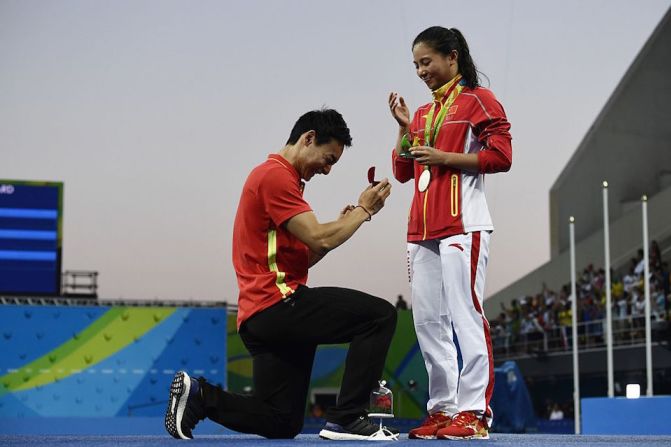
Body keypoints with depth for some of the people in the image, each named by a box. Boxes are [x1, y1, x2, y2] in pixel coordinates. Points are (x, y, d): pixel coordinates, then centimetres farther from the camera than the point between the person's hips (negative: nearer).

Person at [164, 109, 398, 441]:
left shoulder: (277, 176, 24)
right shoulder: (276, 175, -9)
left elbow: (304, 256, 23)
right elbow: (319, 239, -16)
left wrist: (344, 221, 12)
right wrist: (362, 210, -2)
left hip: (260, 318, 11)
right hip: (278, 304, -11)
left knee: (282, 424, 12)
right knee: (380, 315, -14)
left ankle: (198, 395, 10)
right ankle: (345, 419, -14)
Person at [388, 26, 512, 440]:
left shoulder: (478, 100, 1)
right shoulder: (423, 113, 22)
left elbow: (501, 155, -9)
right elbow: (402, 171, 22)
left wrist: (443, 157, -12)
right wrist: (404, 128, 8)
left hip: (463, 228, -8)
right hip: (423, 232, 8)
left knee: (466, 316, -10)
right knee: (429, 323, 5)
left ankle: (474, 413, -9)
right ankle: (443, 409, 10)